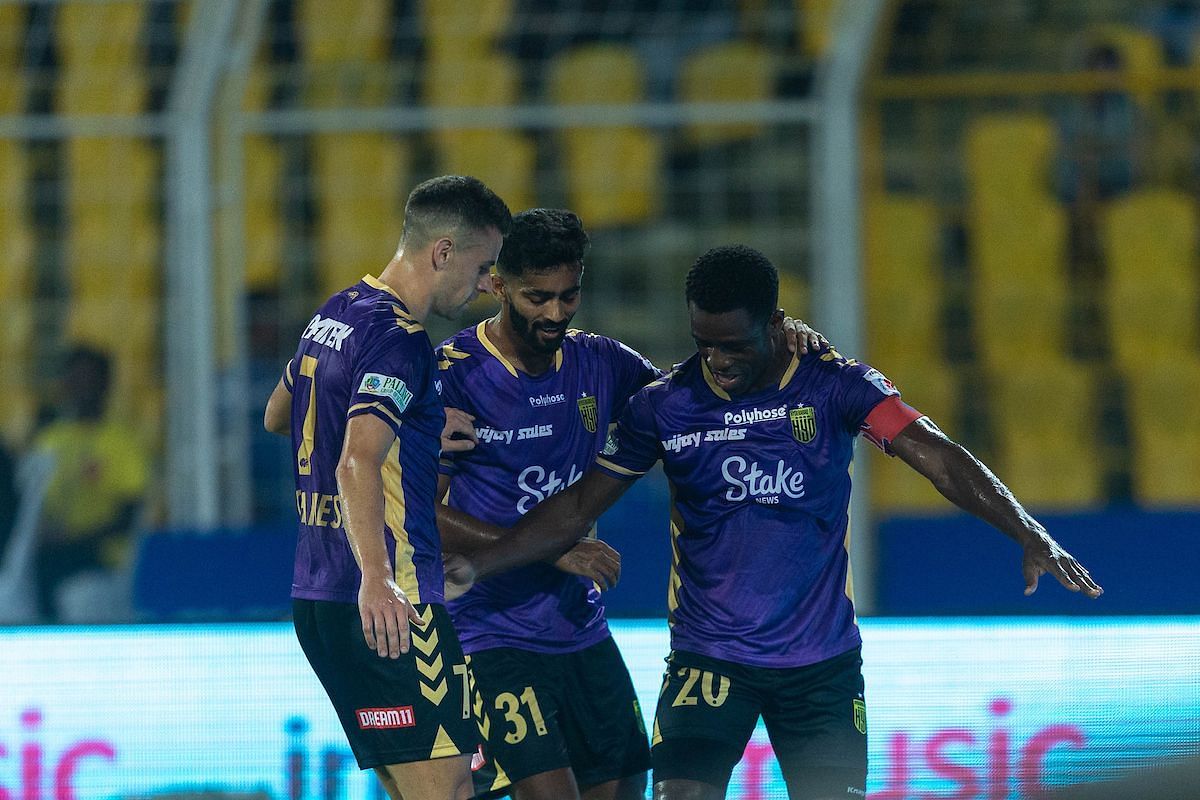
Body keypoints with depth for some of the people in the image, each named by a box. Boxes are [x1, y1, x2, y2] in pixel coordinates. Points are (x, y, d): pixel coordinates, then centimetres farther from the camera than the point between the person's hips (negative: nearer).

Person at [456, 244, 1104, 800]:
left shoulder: (834, 386, -7)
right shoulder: (665, 404, -3)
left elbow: (937, 457, -17)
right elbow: (575, 510, 6)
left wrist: (1029, 534, -31)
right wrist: (467, 569, 0)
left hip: (823, 664, 0)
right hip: (708, 663, 0)